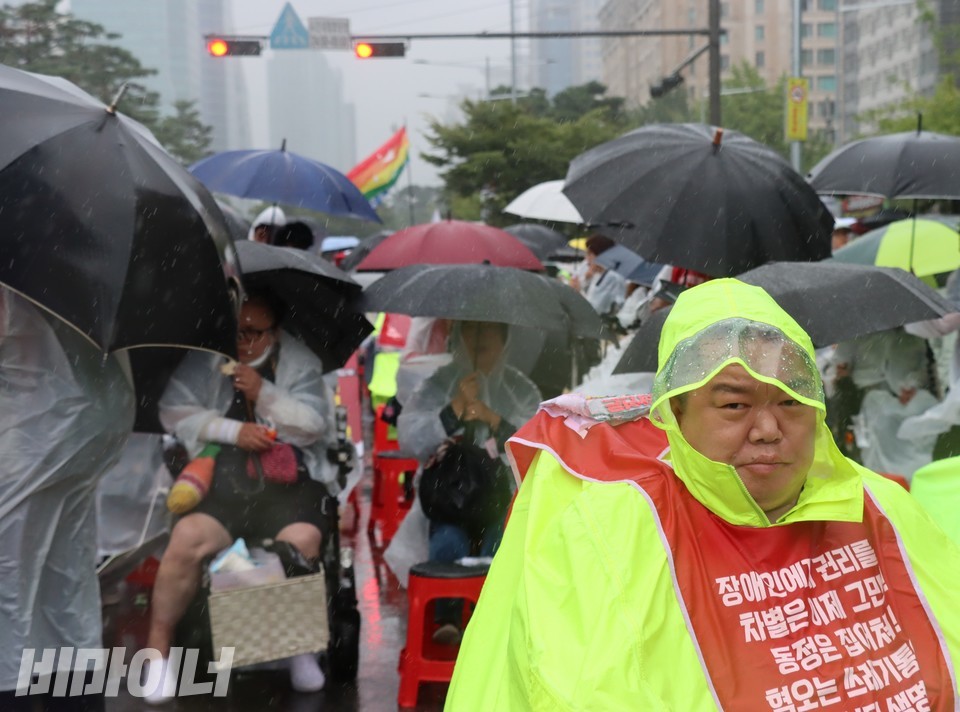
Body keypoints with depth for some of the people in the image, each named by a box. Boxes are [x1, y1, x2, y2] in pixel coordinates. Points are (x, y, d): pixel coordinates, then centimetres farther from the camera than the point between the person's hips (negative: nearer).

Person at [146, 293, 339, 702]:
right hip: (219, 482, 0)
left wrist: (263, 393, -13)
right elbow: (174, 412, 1)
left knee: (303, 541, -30)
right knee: (188, 538, -29)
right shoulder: (204, 361, 11)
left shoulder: (299, 364, 10)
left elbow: (314, 425, 0)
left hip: (287, 481, 0)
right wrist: (234, 430, -10)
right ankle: (158, 650, -10)